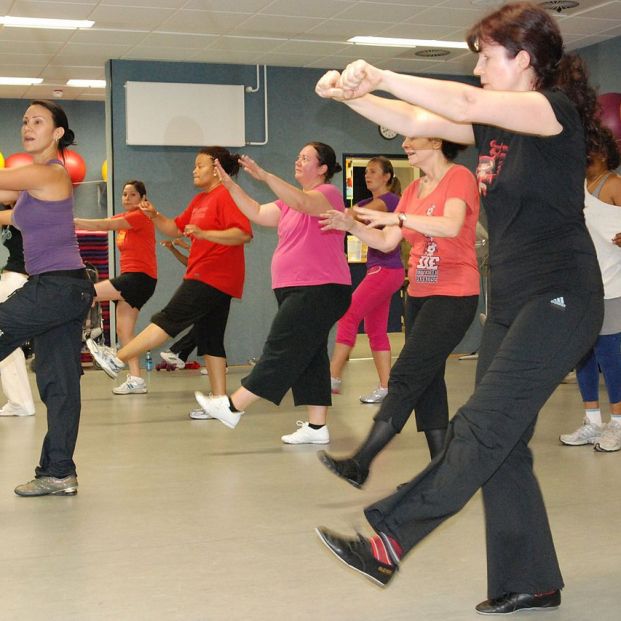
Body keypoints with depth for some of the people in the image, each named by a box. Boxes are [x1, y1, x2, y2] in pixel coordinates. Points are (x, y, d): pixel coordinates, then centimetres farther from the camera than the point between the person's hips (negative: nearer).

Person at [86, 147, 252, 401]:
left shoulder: (226, 195, -10)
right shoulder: (200, 200, 20)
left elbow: (244, 234, -22)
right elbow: (175, 228, 22)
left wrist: (204, 234, -32)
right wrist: (154, 216, 3)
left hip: (212, 277, -10)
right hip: (217, 281, 10)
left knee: (169, 319, -6)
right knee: (209, 339, 8)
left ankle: (117, 359, -2)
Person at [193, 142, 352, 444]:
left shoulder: (328, 194, -8)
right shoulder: (292, 201, 21)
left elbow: (302, 202, -28)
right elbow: (258, 214, 16)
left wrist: (265, 176, -37)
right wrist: (230, 186, 6)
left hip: (319, 291, -10)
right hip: (296, 291, 10)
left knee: (281, 350, -7)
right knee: (309, 356, 8)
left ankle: (232, 407, -7)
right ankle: (316, 426, 11)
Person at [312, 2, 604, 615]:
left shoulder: (557, 109, -10)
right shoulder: (496, 126, 14)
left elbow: (466, 103, -25)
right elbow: (415, 122, 10)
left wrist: (379, 76, -26)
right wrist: (352, 95, -3)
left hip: (559, 300, -9)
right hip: (511, 302, 9)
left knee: (482, 426, -16)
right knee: (502, 444, 6)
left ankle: (388, 540, -20)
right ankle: (530, 582, 14)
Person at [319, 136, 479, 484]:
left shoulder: (460, 177, -8)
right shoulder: (414, 190, 14)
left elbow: (451, 226, -27)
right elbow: (387, 242, 11)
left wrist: (398, 217, -29)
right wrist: (351, 226, -4)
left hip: (453, 296, -8)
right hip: (419, 295, 8)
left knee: (405, 377, -11)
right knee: (427, 381, 8)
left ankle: (360, 465, -10)